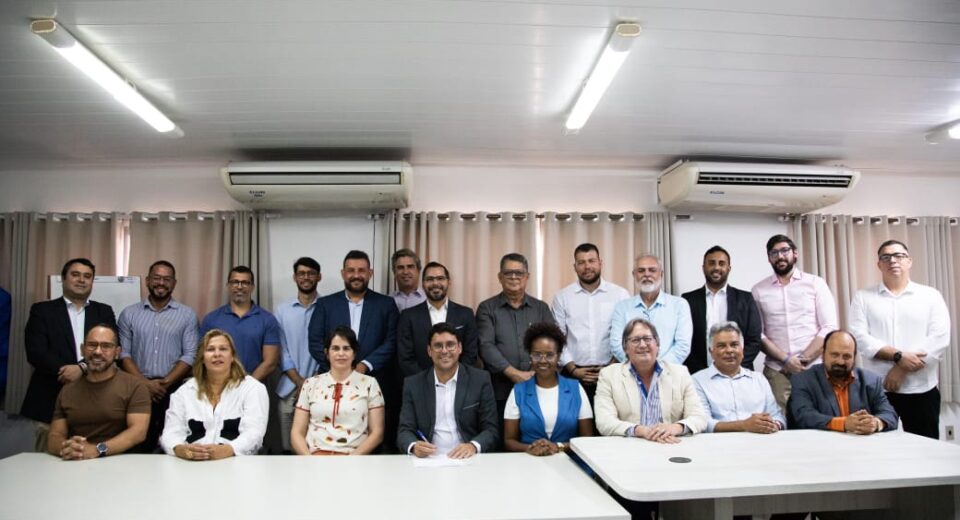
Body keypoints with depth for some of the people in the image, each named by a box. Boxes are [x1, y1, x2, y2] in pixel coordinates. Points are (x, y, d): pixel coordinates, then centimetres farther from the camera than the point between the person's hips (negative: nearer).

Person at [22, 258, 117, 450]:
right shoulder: (42, 310, 7)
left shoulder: (104, 312, 13)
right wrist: (66, 372, -14)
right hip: (51, 398, -1)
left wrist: (82, 368, -13)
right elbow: (36, 352, -4)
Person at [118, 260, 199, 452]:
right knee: (138, 447, 3)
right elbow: (123, 354, 2)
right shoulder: (129, 314, 7)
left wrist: (166, 382, -12)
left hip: (173, 390, -1)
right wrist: (145, 383, -10)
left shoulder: (187, 315, 4)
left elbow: (190, 356, -2)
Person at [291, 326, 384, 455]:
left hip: (354, 456, -1)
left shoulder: (369, 384, 8)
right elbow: (297, 433, 11)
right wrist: (309, 459, -7)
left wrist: (352, 458, -9)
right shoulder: (311, 384, 13)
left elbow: (377, 433, 5)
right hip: (316, 454, 2)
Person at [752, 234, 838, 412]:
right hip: (776, 371, 0)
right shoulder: (759, 290, 7)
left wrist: (805, 359, -10)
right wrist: (786, 360, -10)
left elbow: (829, 328, -2)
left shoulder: (815, 283, 5)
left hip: (813, 368, 0)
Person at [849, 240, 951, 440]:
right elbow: (859, 337, -6)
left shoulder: (931, 296, 5)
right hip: (877, 389, 0)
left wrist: (901, 369, -13)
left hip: (921, 389, 0)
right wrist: (897, 356, -18)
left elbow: (940, 339, -6)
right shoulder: (863, 297, 6)